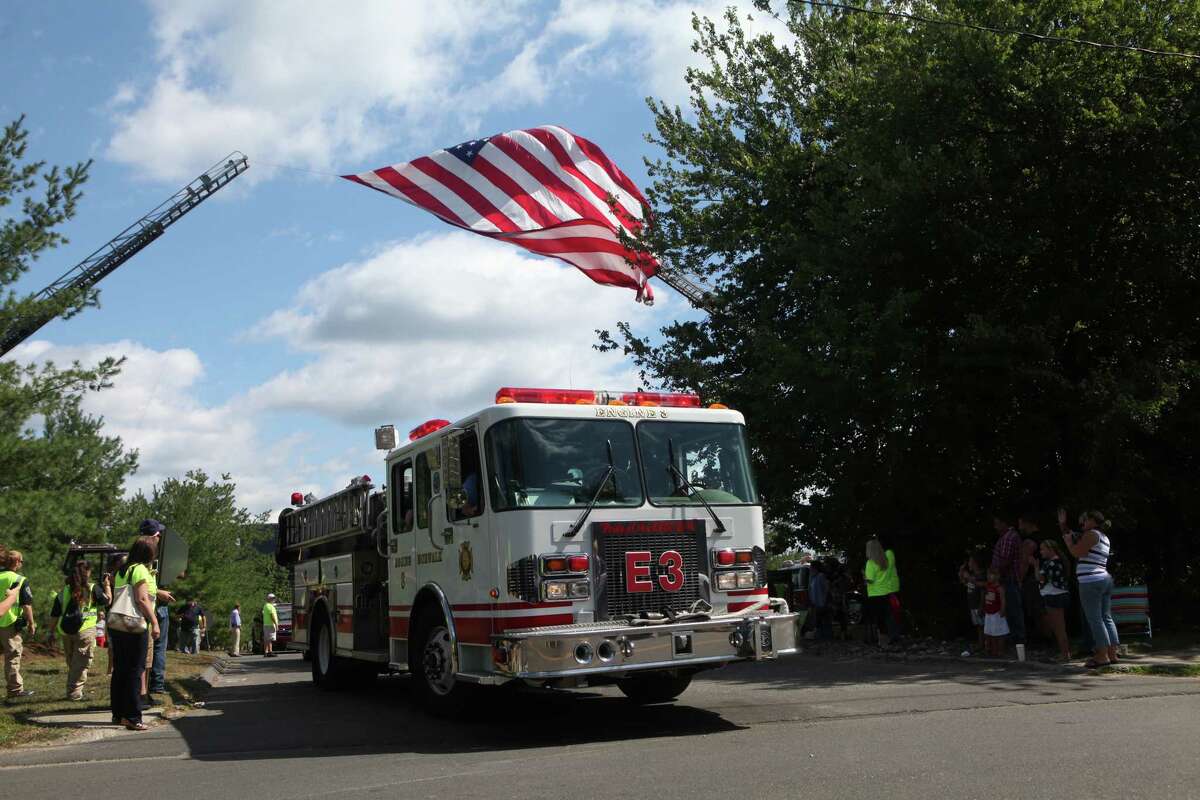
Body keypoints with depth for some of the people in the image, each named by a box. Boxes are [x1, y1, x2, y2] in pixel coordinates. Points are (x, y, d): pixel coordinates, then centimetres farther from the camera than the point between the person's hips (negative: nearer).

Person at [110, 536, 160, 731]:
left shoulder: (122, 570, 16)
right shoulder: (140, 570, -10)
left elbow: (115, 598, 21)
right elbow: (142, 599, -19)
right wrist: (155, 622, -20)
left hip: (116, 625, 8)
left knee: (119, 670, 13)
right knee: (135, 671, -5)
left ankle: (118, 714, 20)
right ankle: (132, 717, -5)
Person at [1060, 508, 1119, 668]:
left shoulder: (1092, 534, -8)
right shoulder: (1104, 538, 21)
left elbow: (1077, 552, -17)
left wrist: (1067, 539, -1)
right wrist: (1063, 525, 29)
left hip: (1091, 582, -9)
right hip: (1106, 580, 9)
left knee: (1095, 619, -8)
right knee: (1106, 617, 9)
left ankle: (1102, 656, -9)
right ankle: (1113, 654, 8)